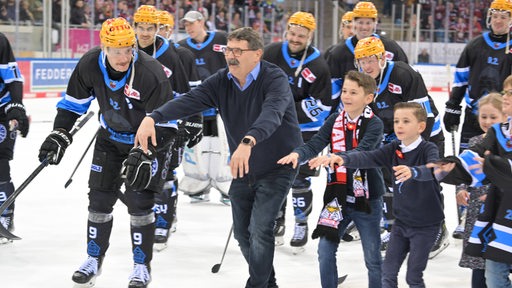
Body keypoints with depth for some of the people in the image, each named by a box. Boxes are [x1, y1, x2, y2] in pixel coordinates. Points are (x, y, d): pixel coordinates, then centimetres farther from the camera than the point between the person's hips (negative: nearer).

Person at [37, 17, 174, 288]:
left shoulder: (151, 73, -31)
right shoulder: (90, 65, -19)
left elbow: (166, 124, -26)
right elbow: (74, 102, -1)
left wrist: (144, 153, -35)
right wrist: (60, 134, -8)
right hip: (110, 137, 4)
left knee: (139, 202, -7)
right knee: (99, 199, 7)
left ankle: (142, 266, 8)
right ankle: (94, 260, 24)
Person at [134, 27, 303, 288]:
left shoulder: (275, 79, -22)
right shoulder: (221, 82, -5)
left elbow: (272, 113, -41)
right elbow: (188, 101, -19)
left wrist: (248, 141, -60)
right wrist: (153, 118, -36)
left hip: (277, 167, -6)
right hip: (243, 169, 7)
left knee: (260, 229, -16)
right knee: (242, 233, 14)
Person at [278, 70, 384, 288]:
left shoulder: (374, 124, -11)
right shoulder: (335, 121, 3)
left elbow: (362, 152, -27)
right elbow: (315, 144, -8)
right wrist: (297, 154, -30)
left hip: (366, 199, -4)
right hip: (338, 197, 4)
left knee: (372, 259, 6)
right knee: (325, 250, 0)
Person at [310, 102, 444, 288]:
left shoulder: (428, 149, -16)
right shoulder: (393, 149, -1)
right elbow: (367, 158, -16)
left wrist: (413, 171, -60)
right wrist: (342, 158, -36)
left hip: (426, 224, -5)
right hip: (401, 222, 5)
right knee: (388, 272, 6)